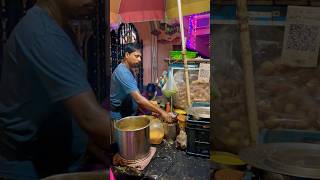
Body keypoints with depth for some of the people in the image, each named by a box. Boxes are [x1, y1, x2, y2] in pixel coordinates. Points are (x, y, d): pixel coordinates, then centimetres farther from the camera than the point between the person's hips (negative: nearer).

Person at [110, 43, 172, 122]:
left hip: (130, 113, 9)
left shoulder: (129, 71, 9)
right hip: (121, 116, -9)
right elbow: (138, 98, -30)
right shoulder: (122, 72, -24)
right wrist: (161, 112, -31)